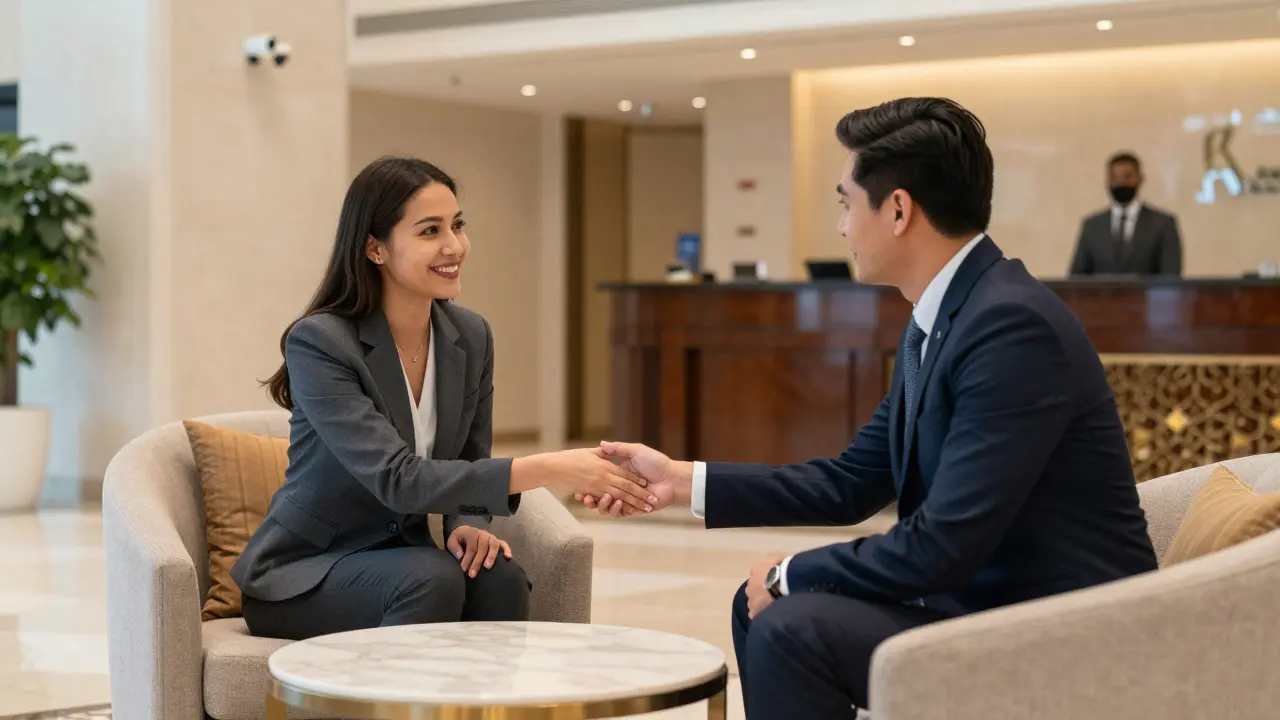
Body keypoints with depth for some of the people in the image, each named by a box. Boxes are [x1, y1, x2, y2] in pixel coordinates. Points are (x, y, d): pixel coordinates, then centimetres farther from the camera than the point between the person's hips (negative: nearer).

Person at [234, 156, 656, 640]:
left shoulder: (471, 337, 0)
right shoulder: (318, 342, -20)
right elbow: (394, 478, -30)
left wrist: (468, 525, -15)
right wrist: (543, 471, -38)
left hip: (399, 559, 5)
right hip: (299, 578, -5)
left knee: (499, 578, -26)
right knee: (432, 579, -33)